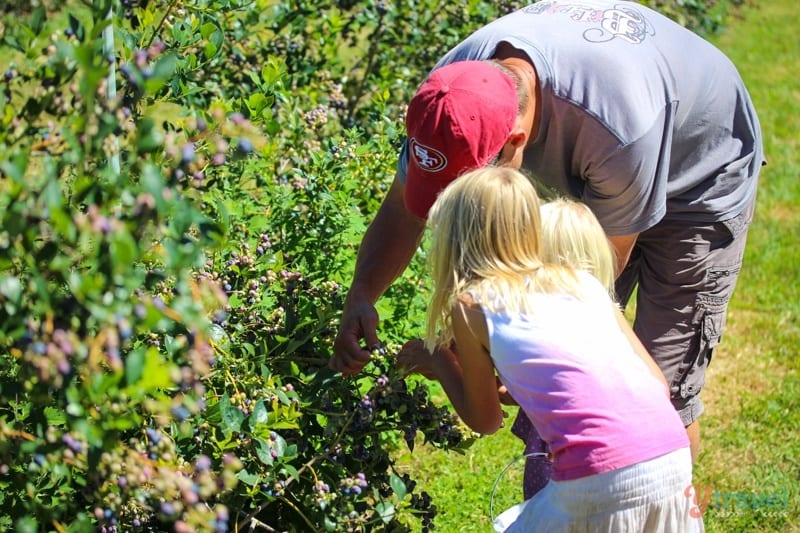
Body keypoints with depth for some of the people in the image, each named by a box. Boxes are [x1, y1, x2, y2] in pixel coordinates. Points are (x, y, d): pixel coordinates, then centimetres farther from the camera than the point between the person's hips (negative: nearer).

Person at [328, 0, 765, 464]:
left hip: (699, 183, -5)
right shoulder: (453, 90, -27)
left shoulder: (616, 127, -45)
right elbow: (403, 208, -11)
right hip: (586, 184, 6)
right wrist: (361, 295, -28)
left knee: (664, 393, -6)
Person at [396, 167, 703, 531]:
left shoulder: (470, 304, 9)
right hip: (675, 459, 5)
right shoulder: (583, 282, 21)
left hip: (602, 480, -5)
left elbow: (485, 421, 19)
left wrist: (439, 361, 36)